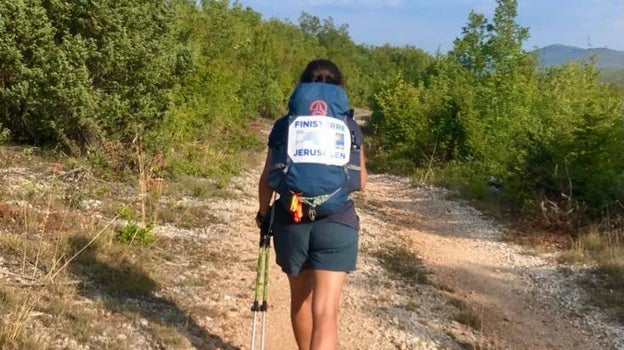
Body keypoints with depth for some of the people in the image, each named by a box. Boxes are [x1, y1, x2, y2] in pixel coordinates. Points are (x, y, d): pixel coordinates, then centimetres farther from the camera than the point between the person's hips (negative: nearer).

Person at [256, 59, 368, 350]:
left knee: (300, 299, 23)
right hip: (336, 223, -2)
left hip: (291, 221, 2)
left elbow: (267, 179, 5)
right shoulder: (349, 127, 3)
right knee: (326, 312, -6)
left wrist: (263, 213, 22)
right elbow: (361, 181, 8)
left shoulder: (283, 126, 3)